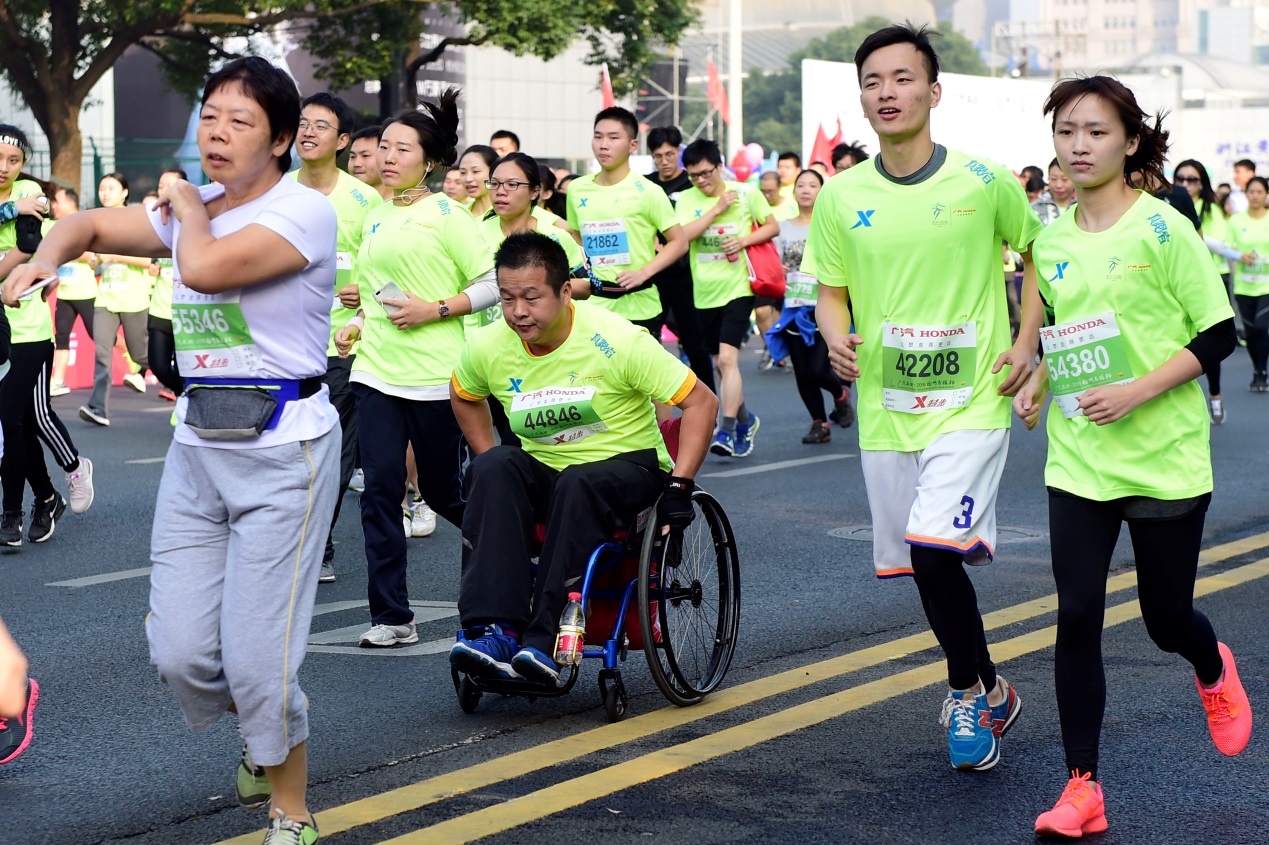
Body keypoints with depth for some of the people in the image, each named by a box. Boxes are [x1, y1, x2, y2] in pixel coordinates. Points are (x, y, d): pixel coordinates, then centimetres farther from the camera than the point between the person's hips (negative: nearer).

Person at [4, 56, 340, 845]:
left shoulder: (303, 212, -13)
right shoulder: (188, 211, 11)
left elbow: (206, 266, -27)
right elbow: (92, 224, 22)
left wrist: (190, 206, -6)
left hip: (283, 453, -7)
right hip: (198, 448, 7)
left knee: (257, 660, -8)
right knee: (180, 653, 3)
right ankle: (264, 739, 34)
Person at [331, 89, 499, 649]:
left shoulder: (445, 214, -5)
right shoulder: (375, 218, 14)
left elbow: (493, 283, -9)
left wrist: (434, 310, -16)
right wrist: (356, 325, 8)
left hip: (434, 376, -5)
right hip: (376, 372, 5)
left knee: (443, 492, 5)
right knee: (380, 491, -3)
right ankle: (391, 617, 2)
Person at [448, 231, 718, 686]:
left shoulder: (615, 340, -16)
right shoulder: (488, 347, -5)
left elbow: (701, 402, -13)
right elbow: (463, 395, 20)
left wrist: (679, 486, -21)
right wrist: (492, 467, 8)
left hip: (628, 467, -4)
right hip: (545, 473, 4)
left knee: (578, 484, -37)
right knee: (495, 468, -29)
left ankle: (544, 640, -38)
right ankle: (494, 628, -40)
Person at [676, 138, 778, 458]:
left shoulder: (746, 193, -2)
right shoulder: (687, 199, 1)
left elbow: (773, 226, 6)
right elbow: (682, 236, -15)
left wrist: (744, 240, -11)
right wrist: (718, 208, -17)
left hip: (737, 288, -4)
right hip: (705, 292, 4)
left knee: (727, 358, -18)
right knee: (721, 364, 13)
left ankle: (727, 430, -19)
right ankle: (745, 420, 34)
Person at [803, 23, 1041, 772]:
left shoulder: (986, 183, -5)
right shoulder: (840, 196, 1)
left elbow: (1036, 252, 10)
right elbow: (832, 290, 10)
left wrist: (1027, 342, -1)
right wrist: (837, 339, -12)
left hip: (971, 401, -4)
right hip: (885, 408, 4)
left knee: (933, 551, -20)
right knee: (924, 564, 11)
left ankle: (969, 694, 3)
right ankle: (990, 690, 33)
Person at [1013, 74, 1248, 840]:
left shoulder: (1162, 227, -9)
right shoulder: (1052, 243, 5)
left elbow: (1219, 334, -10)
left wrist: (1139, 390, -20)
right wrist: (1036, 383, 2)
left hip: (1164, 458, -3)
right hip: (1078, 461, 4)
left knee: (1167, 618, 8)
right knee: (1077, 617, -5)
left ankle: (1215, 674, 45)